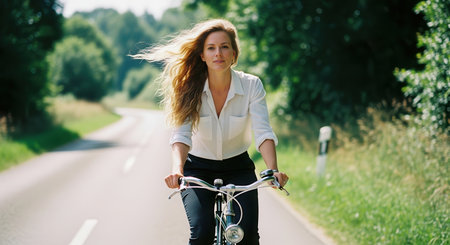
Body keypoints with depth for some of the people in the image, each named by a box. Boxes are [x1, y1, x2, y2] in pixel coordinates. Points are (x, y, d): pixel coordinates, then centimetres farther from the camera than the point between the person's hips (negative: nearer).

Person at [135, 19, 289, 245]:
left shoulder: (251, 86, -13)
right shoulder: (190, 89, -14)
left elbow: (263, 132, -22)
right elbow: (181, 134, -25)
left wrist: (273, 170, -40)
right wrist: (177, 169, -44)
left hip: (238, 168, 1)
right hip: (199, 169, -1)